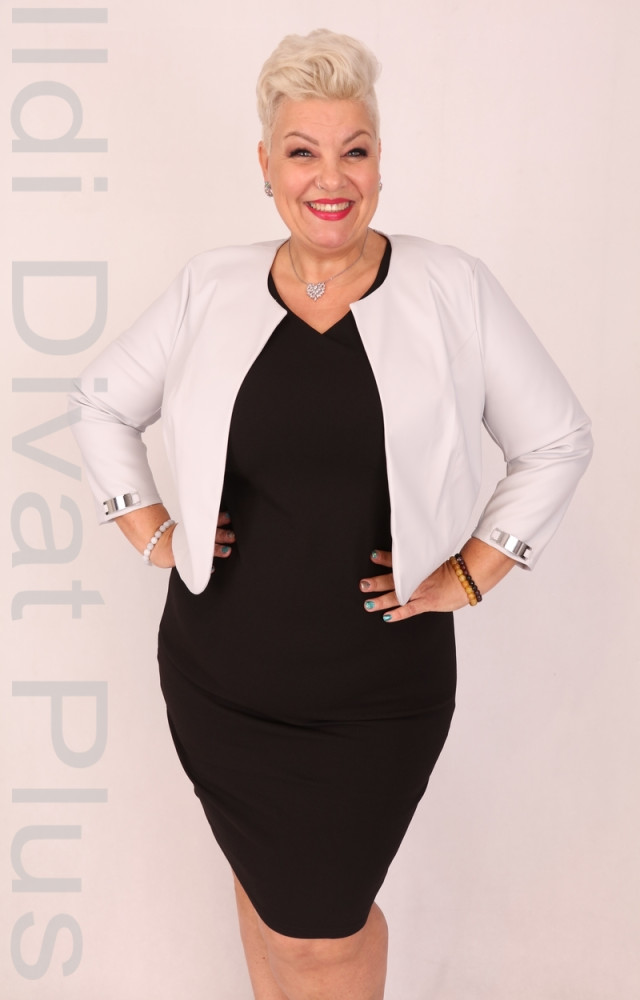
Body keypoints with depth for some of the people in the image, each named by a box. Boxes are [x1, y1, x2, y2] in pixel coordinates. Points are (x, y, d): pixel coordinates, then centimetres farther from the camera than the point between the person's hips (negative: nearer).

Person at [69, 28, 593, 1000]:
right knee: (265, 889, 20)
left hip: (377, 692, -2)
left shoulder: (452, 288, -6)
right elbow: (102, 404, 13)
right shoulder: (210, 288, 0)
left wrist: (469, 573, -4)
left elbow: (557, 442, 1)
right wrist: (153, 532, 3)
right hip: (219, 676, 3)